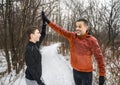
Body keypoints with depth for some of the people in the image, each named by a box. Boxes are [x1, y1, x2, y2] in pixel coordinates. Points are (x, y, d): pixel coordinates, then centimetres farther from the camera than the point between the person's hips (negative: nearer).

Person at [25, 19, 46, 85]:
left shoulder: (35, 45, 1)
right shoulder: (29, 49, -25)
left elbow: (43, 35, 13)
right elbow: (31, 67, -26)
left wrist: (44, 23, 3)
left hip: (36, 77, 9)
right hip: (32, 79, -9)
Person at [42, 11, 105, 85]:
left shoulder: (92, 40, -16)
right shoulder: (72, 36, -2)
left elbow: (99, 57, -15)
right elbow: (60, 30, -1)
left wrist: (102, 74, -19)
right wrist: (47, 21, -5)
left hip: (86, 72, -5)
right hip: (75, 71, 5)